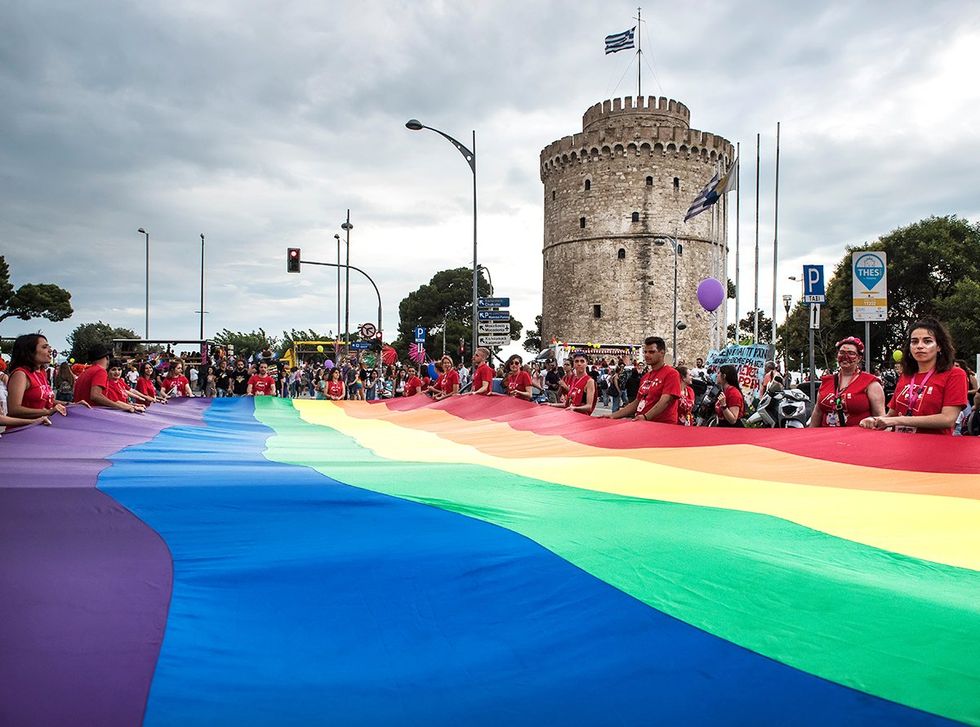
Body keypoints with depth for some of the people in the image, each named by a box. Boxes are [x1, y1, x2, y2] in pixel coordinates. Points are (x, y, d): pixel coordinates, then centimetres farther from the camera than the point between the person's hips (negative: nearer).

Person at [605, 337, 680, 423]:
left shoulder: (671, 373, -4)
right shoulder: (645, 376, 20)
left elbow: (664, 401, -16)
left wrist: (645, 417, -29)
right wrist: (614, 415, 15)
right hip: (641, 424, 7)